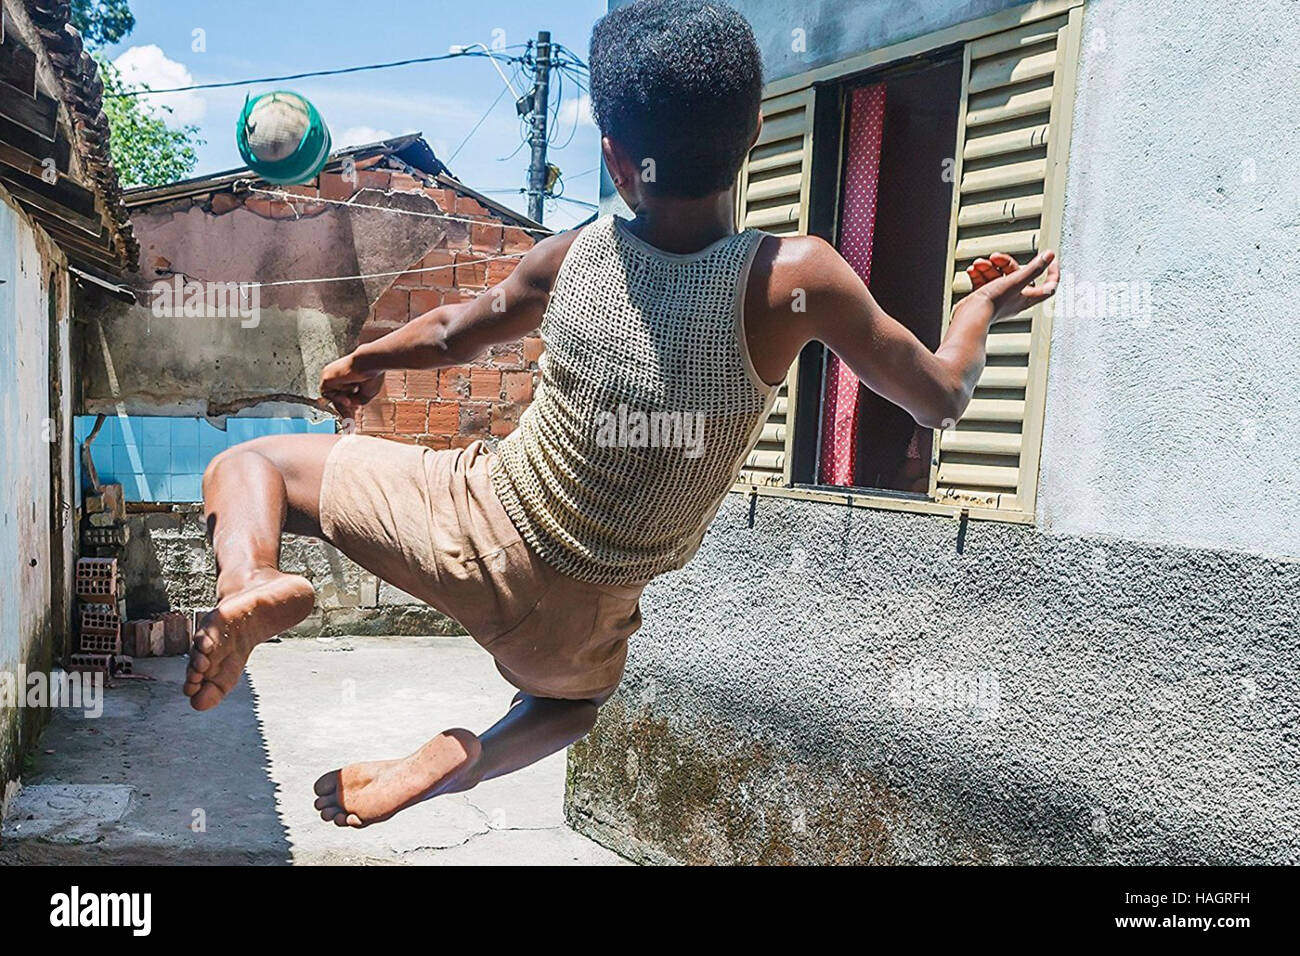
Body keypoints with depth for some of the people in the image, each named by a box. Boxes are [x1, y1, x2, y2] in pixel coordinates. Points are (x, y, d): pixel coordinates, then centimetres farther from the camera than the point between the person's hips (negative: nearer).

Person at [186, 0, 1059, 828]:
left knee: (249, 463, 15)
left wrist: (364, 363, 29)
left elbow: (451, 336, 8)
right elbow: (942, 399, -5)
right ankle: (463, 757, 9)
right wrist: (986, 305, 15)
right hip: (573, 613, 1)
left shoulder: (571, 257, -11)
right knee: (576, 693, 38)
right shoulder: (797, 280, -19)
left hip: (466, 525, 0)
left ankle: (255, 583, -16)